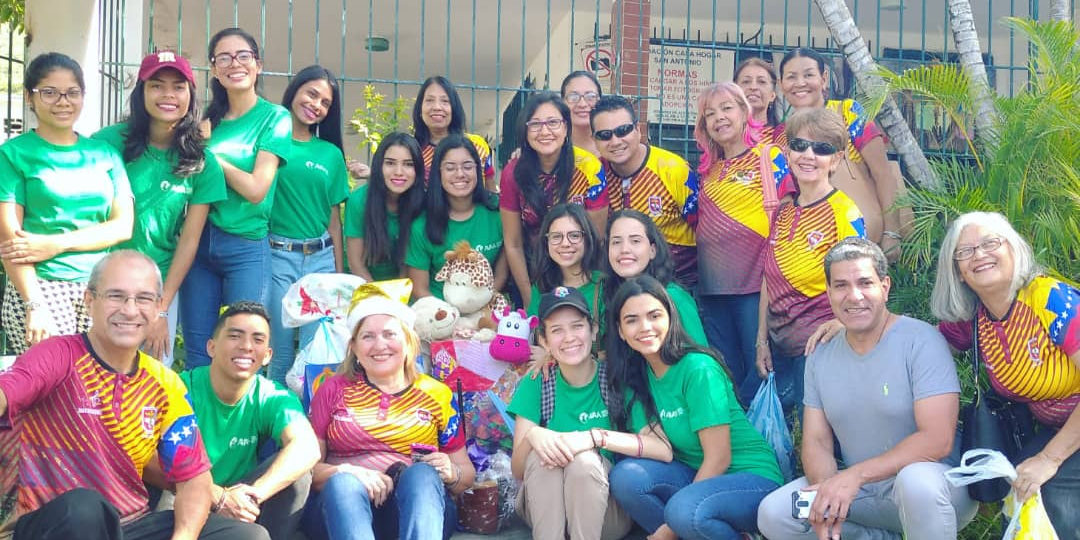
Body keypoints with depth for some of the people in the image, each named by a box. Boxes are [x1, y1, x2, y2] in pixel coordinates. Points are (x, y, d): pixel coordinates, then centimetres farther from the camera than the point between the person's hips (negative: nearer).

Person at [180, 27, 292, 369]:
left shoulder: (275, 118, -3)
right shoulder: (209, 119, 10)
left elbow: (256, 189, -12)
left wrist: (210, 154, -6)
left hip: (247, 248, -4)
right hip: (198, 242, 5)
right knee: (198, 354, 9)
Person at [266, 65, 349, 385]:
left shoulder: (331, 154, 12)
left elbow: (334, 219, 13)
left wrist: (339, 274, 10)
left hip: (321, 259, 3)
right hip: (277, 256, -3)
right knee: (280, 351, 2)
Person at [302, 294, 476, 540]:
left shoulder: (436, 394, 16)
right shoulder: (333, 390, 15)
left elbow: (466, 472, 17)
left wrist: (451, 473, -8)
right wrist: (347, 473, -16)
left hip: (419, 504, 0)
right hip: (345, 504, 0)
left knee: (422, 474, -33)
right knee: (344, 483, -34)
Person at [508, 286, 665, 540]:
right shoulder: (535, 386, -1)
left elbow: (664, 450, -20)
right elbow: (518, 471, -6)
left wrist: (595, 437, -31)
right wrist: (531, 437, -27)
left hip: (607, 513, -2)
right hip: (544, 510, 2)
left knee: (584, 459, -31)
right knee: (540, 455, -27)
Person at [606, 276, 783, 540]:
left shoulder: (698, 369, -17)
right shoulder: (634, 376, 2)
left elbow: (719, 458, -19)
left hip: (752, 477, -6)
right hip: (696, 477, 6)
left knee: (684, 510, -35)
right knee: (626, 475, -21)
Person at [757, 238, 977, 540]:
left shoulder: (920, 341, -14)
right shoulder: (820, 358, 5)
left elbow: (937, 440, -22)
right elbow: (816, 441, 4)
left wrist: (854, 475, -27)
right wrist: (826, 489, -19)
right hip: (857, 491, 6)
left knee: (916, 479, -39)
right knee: (772, 514, -14)